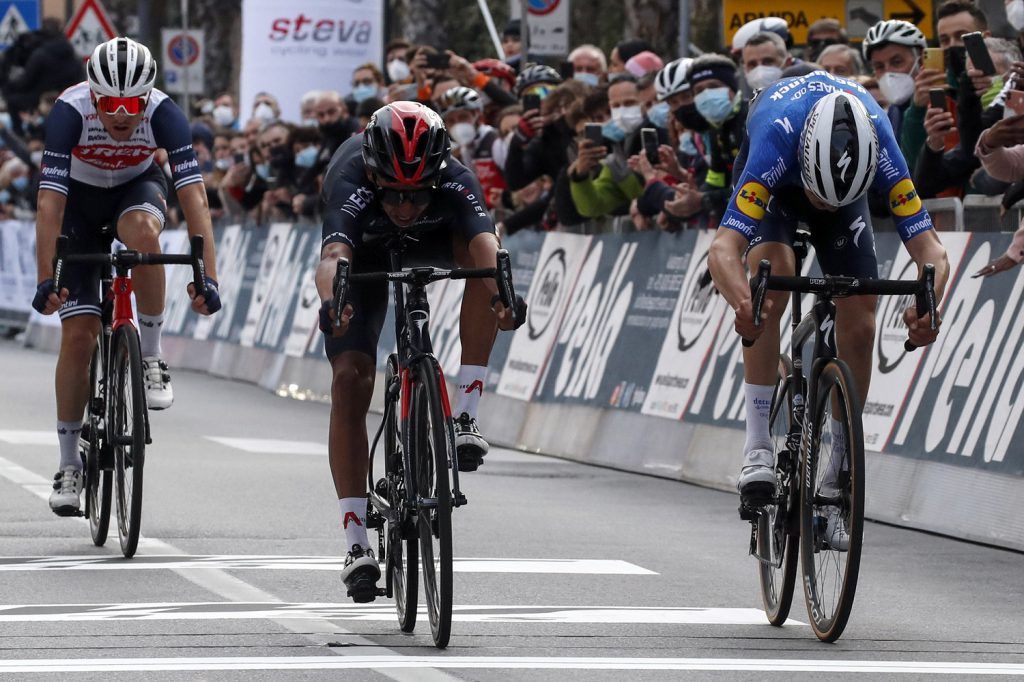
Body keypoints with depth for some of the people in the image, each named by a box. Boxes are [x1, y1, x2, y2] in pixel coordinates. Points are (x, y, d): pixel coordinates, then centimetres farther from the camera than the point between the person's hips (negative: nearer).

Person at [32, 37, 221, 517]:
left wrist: (208, 277, -43)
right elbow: (49, 203, -36)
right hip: (80, 198, 0)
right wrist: (45, 280, -44)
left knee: (142, 231, -38)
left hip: (137, 187, 0)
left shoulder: (163, 113, -30)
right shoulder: (70, 112, -33)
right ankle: (69, 466, 2)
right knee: (78, 334, -8)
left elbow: (193, 195, -35)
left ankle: (150, 360, -19)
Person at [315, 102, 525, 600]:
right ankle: (356, 542, -13)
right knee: (350, 380, -16)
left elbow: (485, 244, -53)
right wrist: (331, 302, -78)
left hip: (434, 241, 1)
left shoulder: (455, 182, -38)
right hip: (365, 251, -1)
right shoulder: (351, 186, -41)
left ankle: (466, 414, -27)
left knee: (478, 255, -34)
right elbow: (333, 256, -57)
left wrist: (502, 293, -74)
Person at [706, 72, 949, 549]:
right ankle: (757, 447, -26)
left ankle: (837, 486, 4)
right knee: (774, 275, -32)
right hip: (776, 185, -2)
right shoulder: (776, 139, -44)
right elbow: (723, 249, -51)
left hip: (846, 179, 2)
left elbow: (929, 249, -41)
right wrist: (743, 303, -72)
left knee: (859, 328, -9)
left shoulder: (881, 151, -39)